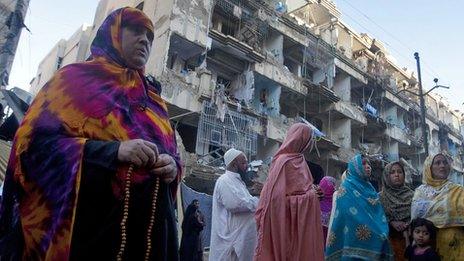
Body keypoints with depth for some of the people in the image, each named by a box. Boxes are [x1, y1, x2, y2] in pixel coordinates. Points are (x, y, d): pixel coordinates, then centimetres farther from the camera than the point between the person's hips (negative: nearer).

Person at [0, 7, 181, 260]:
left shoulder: (154, 100, 18)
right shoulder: (75, 78, 3)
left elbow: (171, 154, 19)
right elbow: (34, 142, -8)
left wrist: (172, 166, -6)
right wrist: (113, 151, -20)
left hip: (146, 227, 5)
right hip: (85, 223, -5)